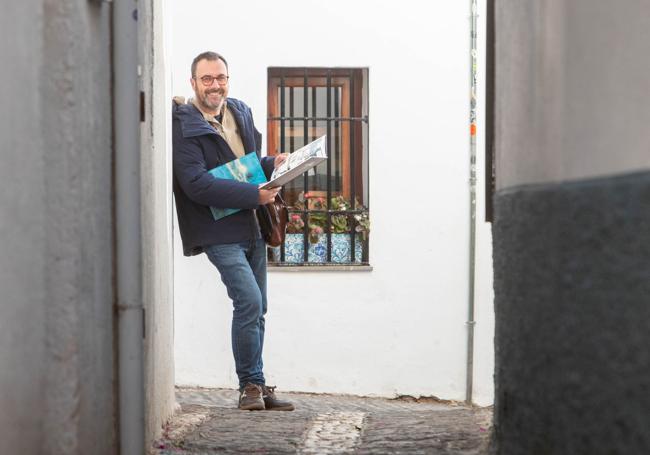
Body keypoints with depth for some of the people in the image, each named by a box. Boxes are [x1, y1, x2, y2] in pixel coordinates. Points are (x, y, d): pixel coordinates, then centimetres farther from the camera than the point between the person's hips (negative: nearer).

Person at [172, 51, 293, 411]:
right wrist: (254, 194, -22)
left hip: (252, 228, 7)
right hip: (219, 232, -7)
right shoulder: (183, 126, -10)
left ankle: (254, 386, 18)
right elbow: (196, 184, -20)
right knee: (249, 301, -17)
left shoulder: (241, 112, 12)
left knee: (255, 309, 9)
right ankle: (251, 384, -3)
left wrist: (272, 164, 2)